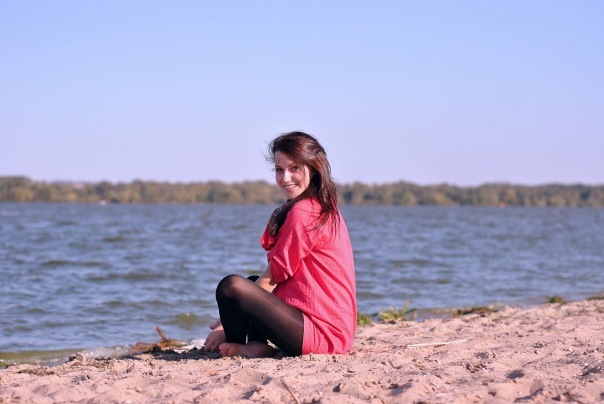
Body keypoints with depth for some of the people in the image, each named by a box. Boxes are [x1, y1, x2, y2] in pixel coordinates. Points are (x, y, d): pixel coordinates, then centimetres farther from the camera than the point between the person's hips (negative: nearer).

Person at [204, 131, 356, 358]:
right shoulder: (326, 210, 18)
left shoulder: (302, 212, -12)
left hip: (320, 332, -11)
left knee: (231, 287, -24)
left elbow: (274, 276, -9)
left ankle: (238, 348, 2)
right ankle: (257, 345, 5)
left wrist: (226, 324, -1)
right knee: (253, 284, 31)